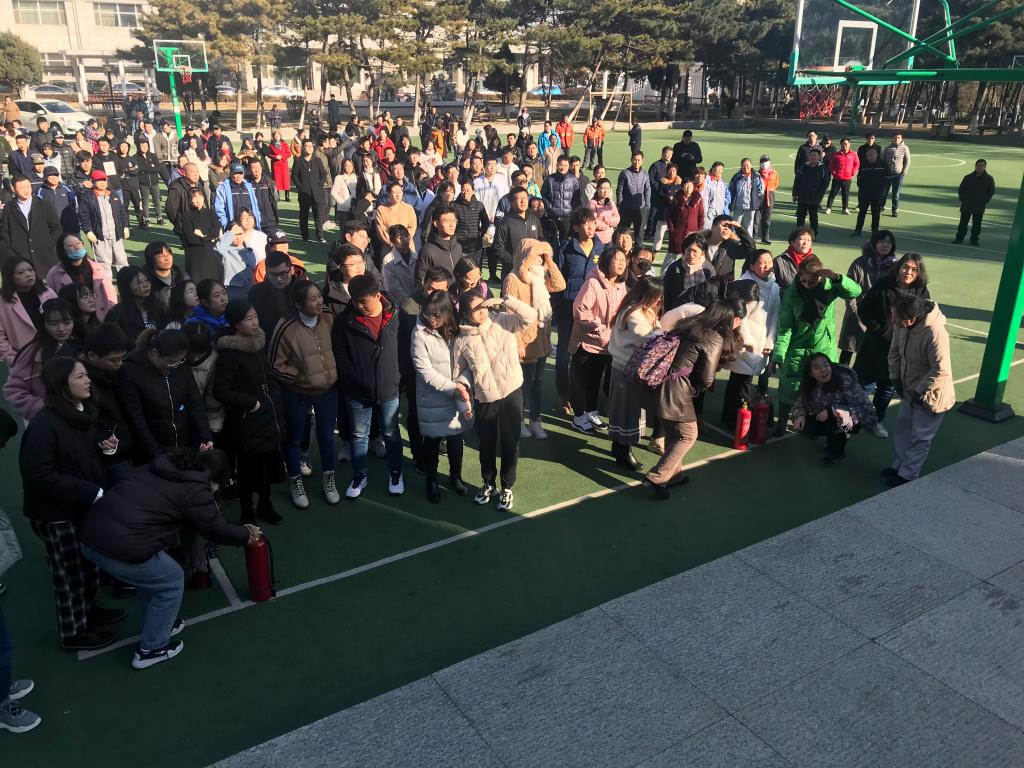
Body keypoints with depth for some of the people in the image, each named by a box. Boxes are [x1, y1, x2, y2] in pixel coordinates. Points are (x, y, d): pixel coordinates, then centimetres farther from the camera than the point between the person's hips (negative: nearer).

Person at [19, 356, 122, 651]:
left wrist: (106, 446, -3)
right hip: (58, 514, -7)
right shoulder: (44, 425, -22)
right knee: (70, 572, 7)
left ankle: (88, 610, 40)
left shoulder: (82, 413, 4)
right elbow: (38, 475, -26)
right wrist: (92, 492, -26)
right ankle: (73, 631, 23)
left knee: (89, 564, 19)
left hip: (84, 506, 7)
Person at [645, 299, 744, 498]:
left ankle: (672, 474, 33)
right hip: (676, 390, -8)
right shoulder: (716, 339, -13)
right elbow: (706, 378, -15)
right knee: (688, 435, 8)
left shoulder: (694, 324, 9)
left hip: (662, 382, 8)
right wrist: (694, 389, 6)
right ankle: (657, 477, 5)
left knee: (673, 433, 21)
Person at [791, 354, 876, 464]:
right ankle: (834, 437, 12)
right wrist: (800, 415, -28)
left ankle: (837, 451, -7)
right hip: (826, 419, 5)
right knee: (804, 427, -17)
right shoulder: (809, 384, -14)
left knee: (834, 416, -34)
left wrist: (832, 411, -39)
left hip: (853, 420, -5)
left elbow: (868, 412, -32)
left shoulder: (845, 380, -30)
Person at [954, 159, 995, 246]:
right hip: (966, 205, 0)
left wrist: (985, 201, 0)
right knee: (963, 222, 3)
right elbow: (960, 189, 8)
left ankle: (974, 239, 11)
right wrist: (963, 199, -3)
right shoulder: (968, 177, 3)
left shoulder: (989, 179, 2)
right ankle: (959, 238, 11)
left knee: (977, 224, 3)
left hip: (979, 207, 0)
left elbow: (991, 191, 9)